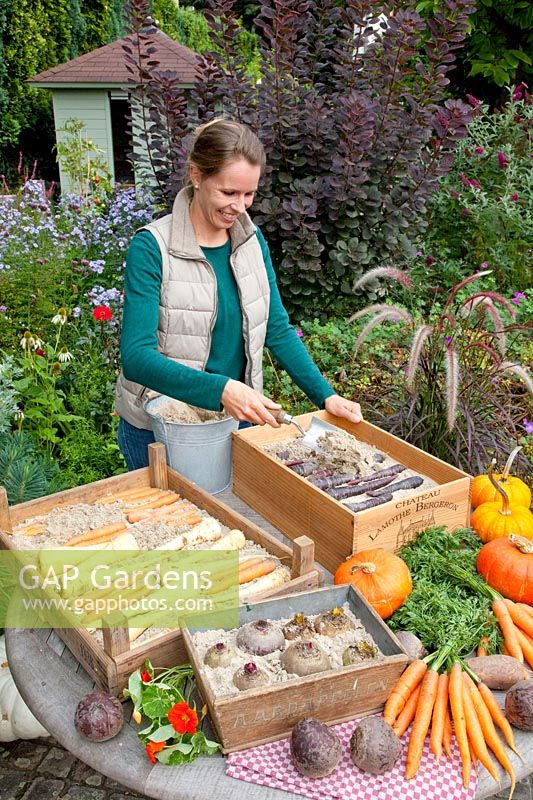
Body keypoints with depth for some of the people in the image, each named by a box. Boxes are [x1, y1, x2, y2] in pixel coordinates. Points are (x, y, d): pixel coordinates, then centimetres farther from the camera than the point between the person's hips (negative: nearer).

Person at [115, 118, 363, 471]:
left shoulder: (253, 240, 0)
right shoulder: (153, 247, -18)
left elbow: (278, 330, 4)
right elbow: (137, 357, -25)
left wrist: (326, 396, -7)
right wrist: (222, 389, -38)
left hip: (235, 418, 5)